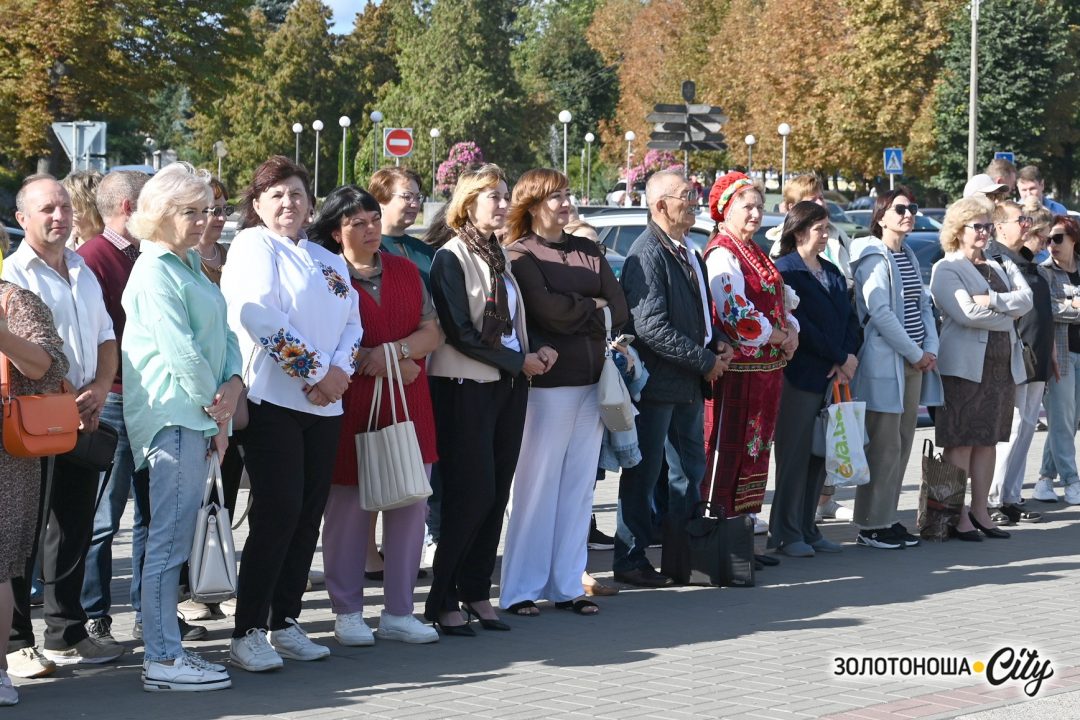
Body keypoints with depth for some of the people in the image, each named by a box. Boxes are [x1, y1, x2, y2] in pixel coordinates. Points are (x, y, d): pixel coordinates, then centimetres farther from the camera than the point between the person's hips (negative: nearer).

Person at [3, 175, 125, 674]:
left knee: (74, 530, 12)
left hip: (82, 422, 7)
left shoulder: (83, 272, 16)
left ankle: (66, 634, 22)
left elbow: (106, 339, 18)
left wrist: (100, 388, 0)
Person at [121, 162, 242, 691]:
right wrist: (216, 411, -9)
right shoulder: (155, 271, -10)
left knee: (175, 538, 11)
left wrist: (233, 383, -2)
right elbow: (180, 350, -16)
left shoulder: (191, 264, 19)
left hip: (200, 416, 9)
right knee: (170, 538, -9)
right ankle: (161, 660, -6)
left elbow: (222, 333, 16)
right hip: (173, 414, -9)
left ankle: (165, 646, 16)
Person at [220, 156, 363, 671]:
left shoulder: (328, 261, 20)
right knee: (278, 512, -12)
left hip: (323, 404, 7)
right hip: (274, 400, -7)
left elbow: (352, 323, 14)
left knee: (308, 514, 6)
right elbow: (259, 316, -14)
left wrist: (341, 370, -7)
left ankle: (286, 623, 15)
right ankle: (248, 633, -7)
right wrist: (316, 371, -13)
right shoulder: (253, 246, -1)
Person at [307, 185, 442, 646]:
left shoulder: (406, 271, 13)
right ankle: (347, 612, 11)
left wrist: (393, 351, -10)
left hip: (408, 406, 4)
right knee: (349, 508, 0)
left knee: (410, 506, 4)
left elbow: (432, 333, 8)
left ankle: (399, 613, 12)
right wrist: (382, 363, -10)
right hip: (351, 406, -4)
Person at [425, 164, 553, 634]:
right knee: (471, 493, -9)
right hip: (465, 387, -7)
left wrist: (538, 351, 4)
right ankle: (442, 601, -2)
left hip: (508, 385, 8)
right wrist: (519, 361, -11)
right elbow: (460, 332, -15)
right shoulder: (451, 257, -8)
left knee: (496, 493, 7)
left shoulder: (500, 256, 16)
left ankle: (476, 592, 14)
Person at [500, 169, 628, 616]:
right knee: (537, 486, -4)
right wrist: (593, 308, -1)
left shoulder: (588, 252, 16)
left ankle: (567, 585, 13)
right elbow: (545, 308, -16)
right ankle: (520, 590, 2)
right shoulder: (520, 255, -2)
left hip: (592, 380, 6)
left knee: (579, 486, 6)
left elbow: (619, 310, 6)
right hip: (548, 382, -6)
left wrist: (572, 315, -8)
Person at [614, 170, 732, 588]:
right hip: (658, 382, -9)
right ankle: (630, 560, 8)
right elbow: (651, 326, -23)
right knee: (644, 474, 0)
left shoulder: (686, 251, 12)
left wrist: (715, 343, 6)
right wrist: (705, 361, -18)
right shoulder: (648, 253, -17)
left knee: (690, 470, 15)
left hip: (689, 382, 9)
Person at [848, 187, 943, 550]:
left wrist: (930, 349, 1)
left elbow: (924, 306, 17)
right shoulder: (873, 257, -10)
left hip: (915, 361, 8)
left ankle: (887, 517, 16)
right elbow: (879, 312, -17)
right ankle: (871, 525, -1)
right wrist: (915, 353, -14)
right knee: (884, 445, -7)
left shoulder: (909, 257, 16)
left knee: (903, 444, 10)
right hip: (884, 362, -8)